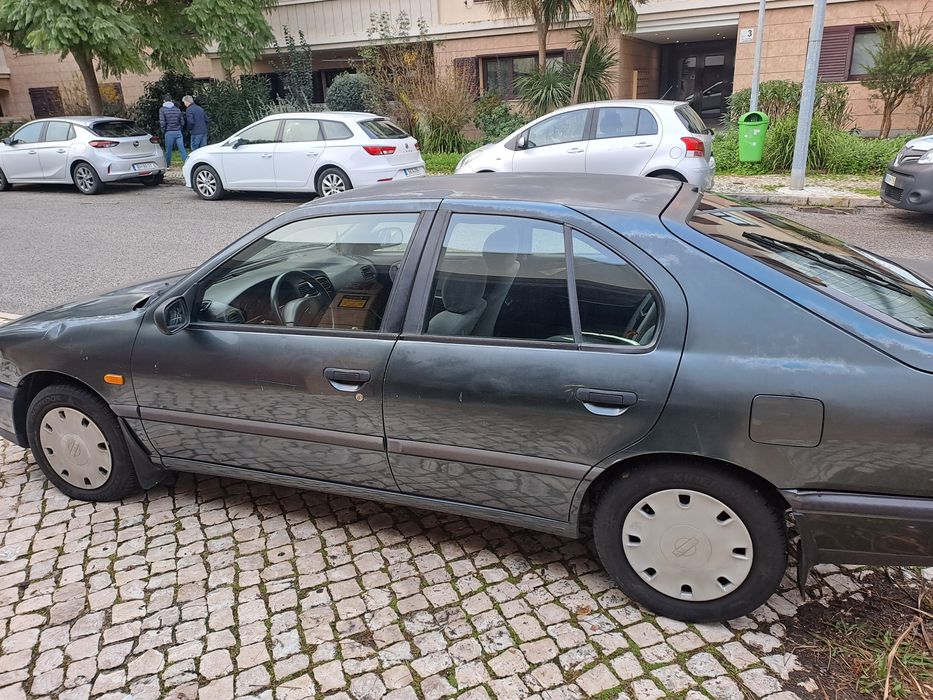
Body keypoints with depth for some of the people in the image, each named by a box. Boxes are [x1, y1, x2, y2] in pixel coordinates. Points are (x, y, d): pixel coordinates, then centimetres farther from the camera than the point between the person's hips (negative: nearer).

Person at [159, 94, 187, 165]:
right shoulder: (177, 109, 8)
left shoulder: (162, 109, -2)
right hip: (178, 132, 2)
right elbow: (182, 122, 8)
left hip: (169, 133, -2)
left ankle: (167, 165, 18)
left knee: (168, 150, 7)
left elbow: (162, 122, -9)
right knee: (182, 149, -2)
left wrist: (163, 132, 3)